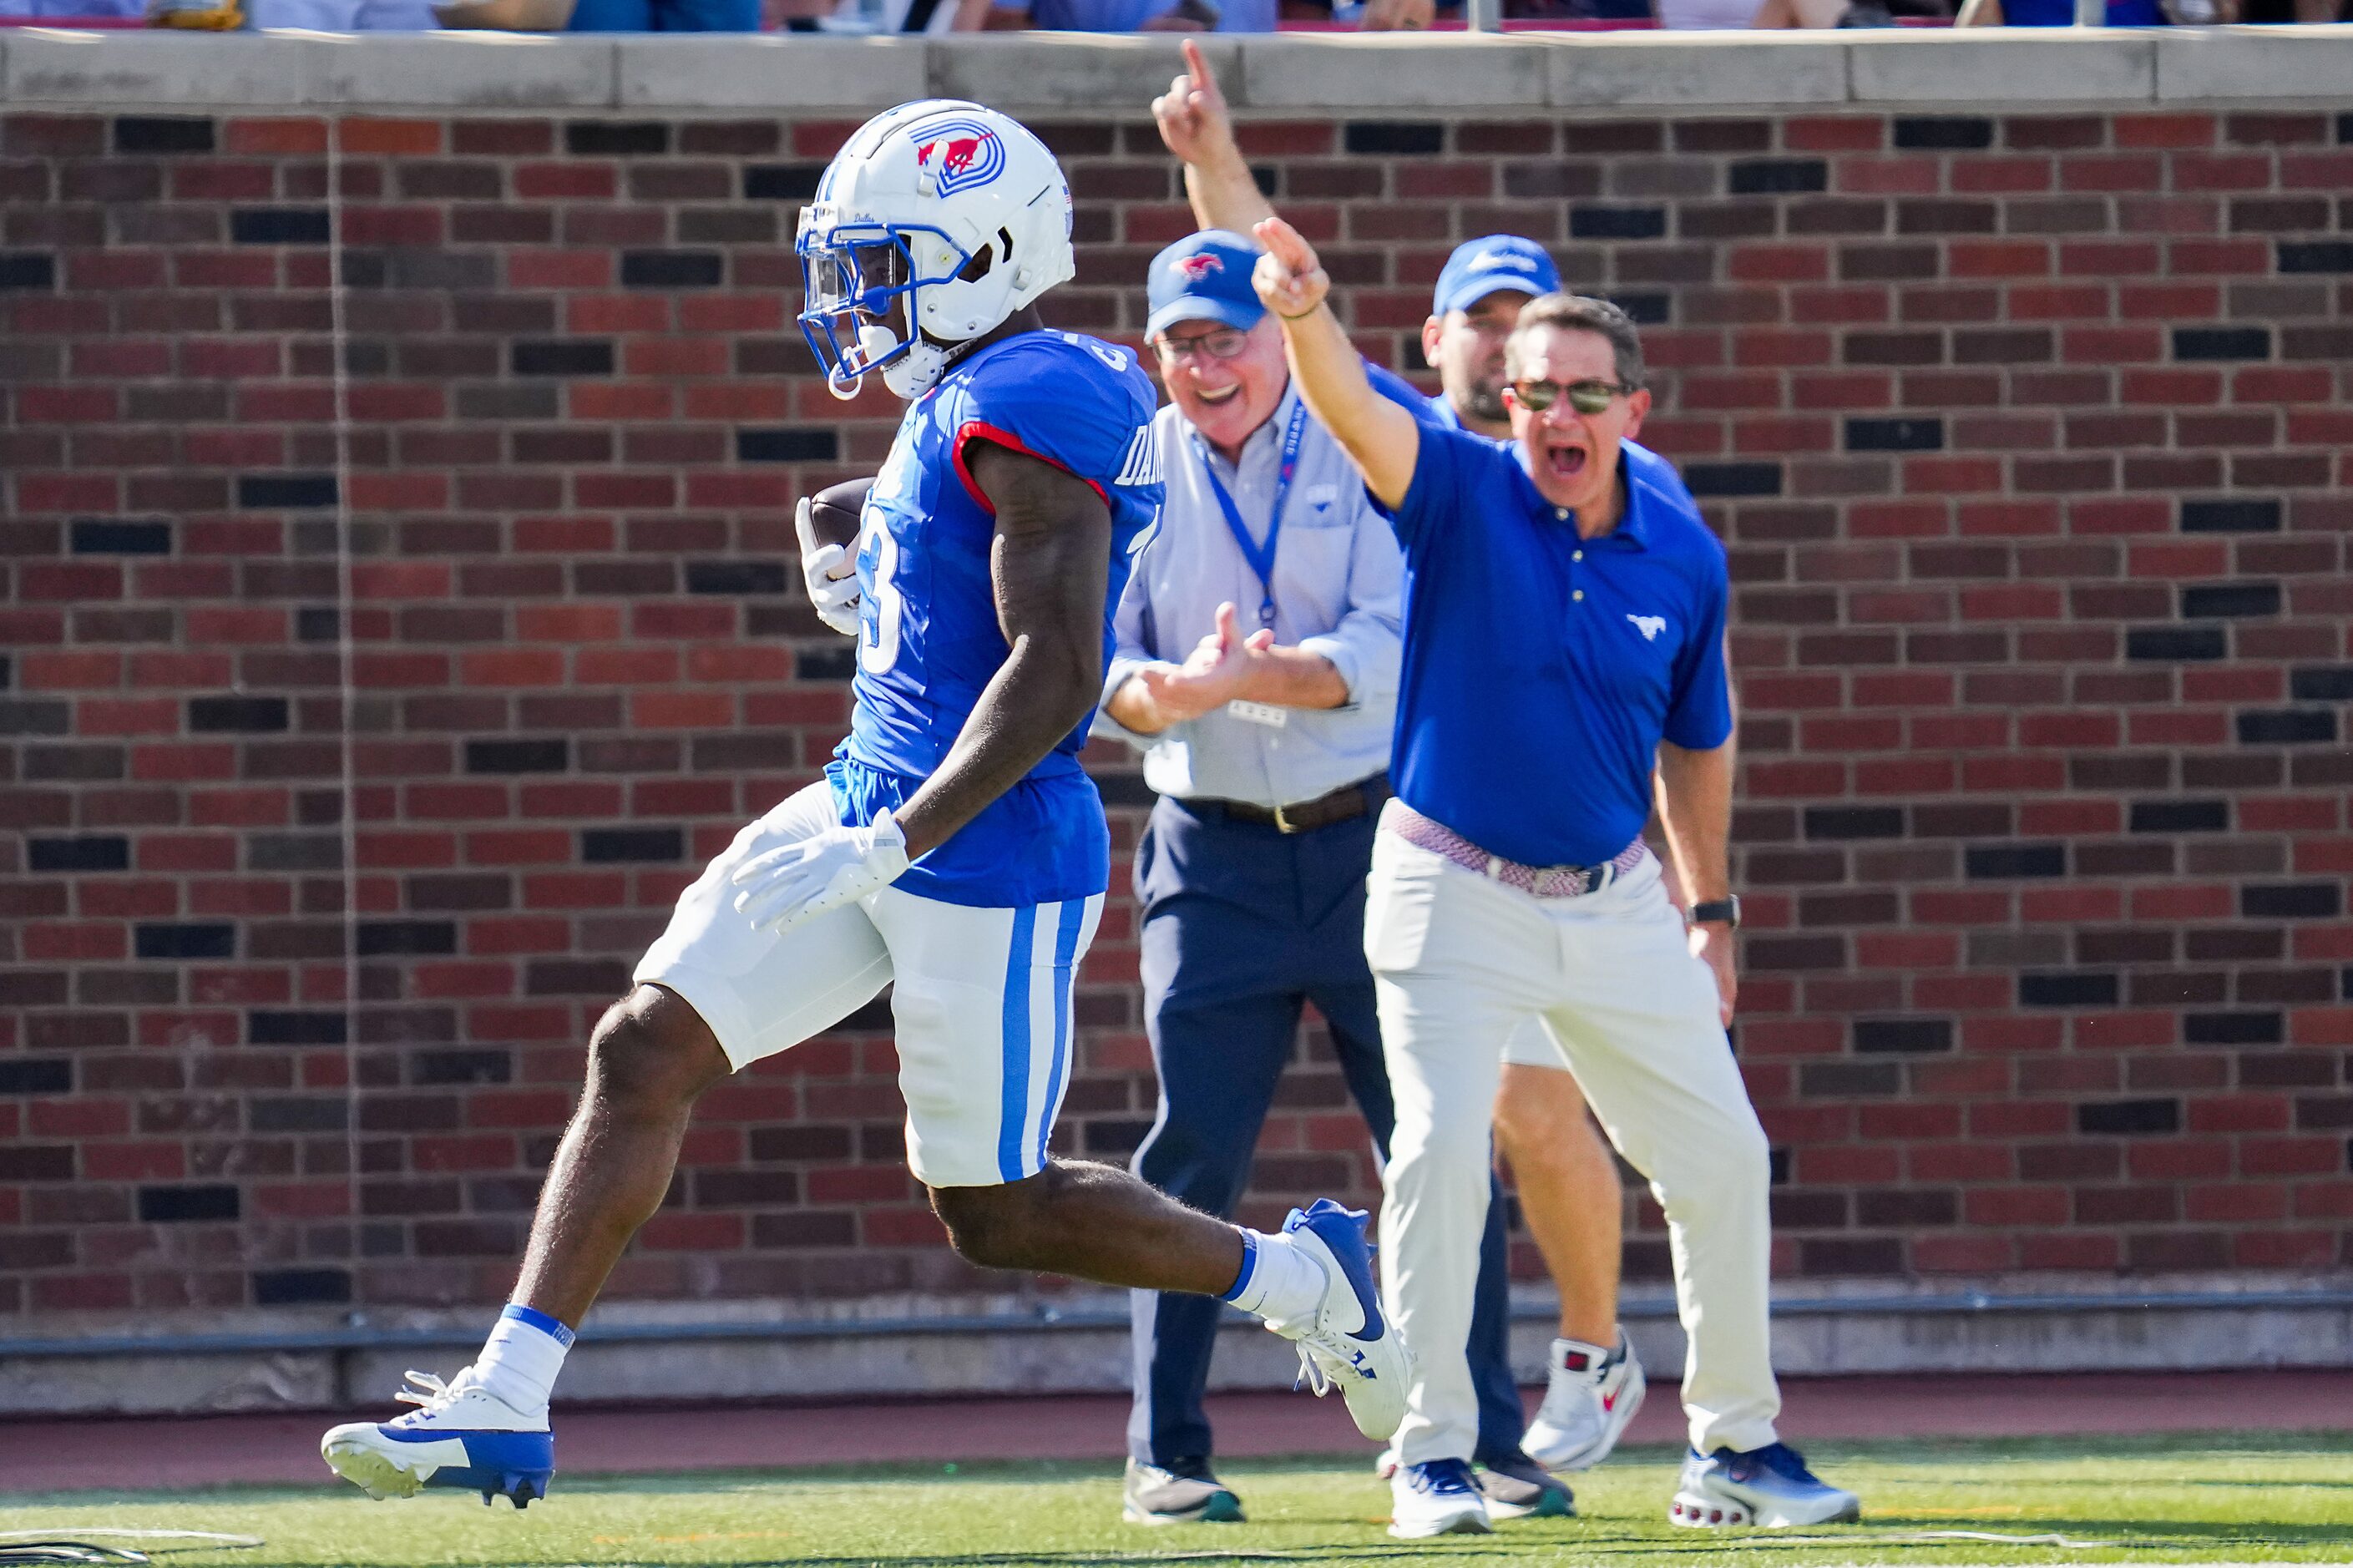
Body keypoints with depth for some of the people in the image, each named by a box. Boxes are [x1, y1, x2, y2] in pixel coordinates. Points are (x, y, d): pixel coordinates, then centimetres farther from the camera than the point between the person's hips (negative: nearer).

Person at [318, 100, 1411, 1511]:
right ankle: (506, 1405, 0)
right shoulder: (972, 406, 12)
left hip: (987, 858, -10)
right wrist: (870, 590, 13)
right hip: (875, 802, 10)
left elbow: (1055, 673, -26)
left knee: (998, 1211, 2)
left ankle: (1305, 1279, 23)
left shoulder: (1029, 410, -19)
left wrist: (889, 848, -27)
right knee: (644, 1051, 0)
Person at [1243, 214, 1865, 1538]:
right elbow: (1350, 405, -32)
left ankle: (1736, 1445, 20)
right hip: (1454, 890, -4)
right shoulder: (1463, 498, -12)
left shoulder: (1684, 558, -3)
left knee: (1722, 1158, 5)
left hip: (1615, 899, 4)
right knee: (1443, 1152, -15)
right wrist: (1304, 309, -52)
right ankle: (1434, 1457, -4)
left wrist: (1712, 911, 14)